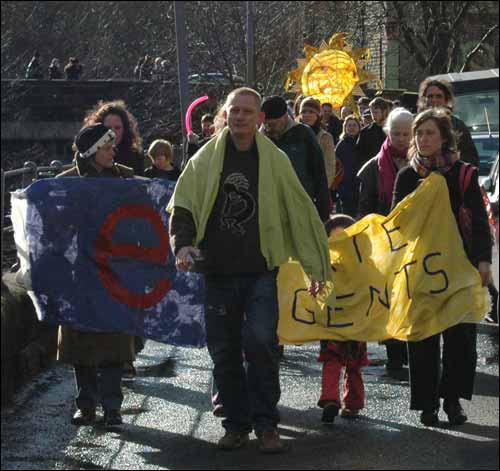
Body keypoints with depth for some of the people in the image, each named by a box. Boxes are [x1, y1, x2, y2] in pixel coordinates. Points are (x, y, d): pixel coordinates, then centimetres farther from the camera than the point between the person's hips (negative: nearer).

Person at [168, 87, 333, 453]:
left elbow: (300, 212, 7)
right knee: (224, 350, 6)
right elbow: (182, 207, 5)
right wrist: (183, 244, -14)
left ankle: (265, 423, -2)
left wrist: (315, 266, 6)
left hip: (260, 271, -2)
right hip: (217, 271, 2)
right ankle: (236, 424, 19)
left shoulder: (275, 160, 3)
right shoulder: (205, 159, 5)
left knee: (260, 341, -15)